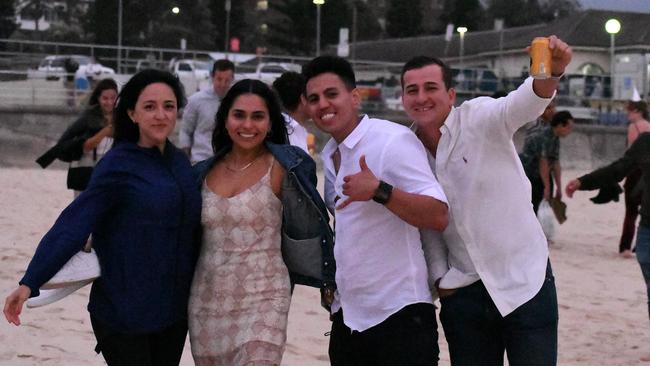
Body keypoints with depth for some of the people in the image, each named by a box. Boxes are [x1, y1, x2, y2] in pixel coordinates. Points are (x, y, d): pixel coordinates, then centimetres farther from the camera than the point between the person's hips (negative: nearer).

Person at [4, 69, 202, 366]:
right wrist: (30, 283, -26)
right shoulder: (118, 165, -12)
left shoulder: (180, 162, 7)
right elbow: (72, 225, -18)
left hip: (174, 310, 6)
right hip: (124, 315, -6)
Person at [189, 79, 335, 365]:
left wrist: (328, 283, 2)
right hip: (207, 300, 5)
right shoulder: (205, 173, 9)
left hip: (261, 300, -5)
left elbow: (308, 225, -2)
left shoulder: (281, 168, -5)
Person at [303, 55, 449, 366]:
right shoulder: (328, 155, 11)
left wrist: (379, 191, -32)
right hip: (346, 317, 7)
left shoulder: (393, 140, -13)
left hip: (398, 314, -7)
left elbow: (438, 217, -21)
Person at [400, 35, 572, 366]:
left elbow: (524, 104, -32)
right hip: (462, 293, 5)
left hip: (524, 284, -4)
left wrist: (552, 72, -51)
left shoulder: (479, 120, -11)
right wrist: (439, 276, 5)